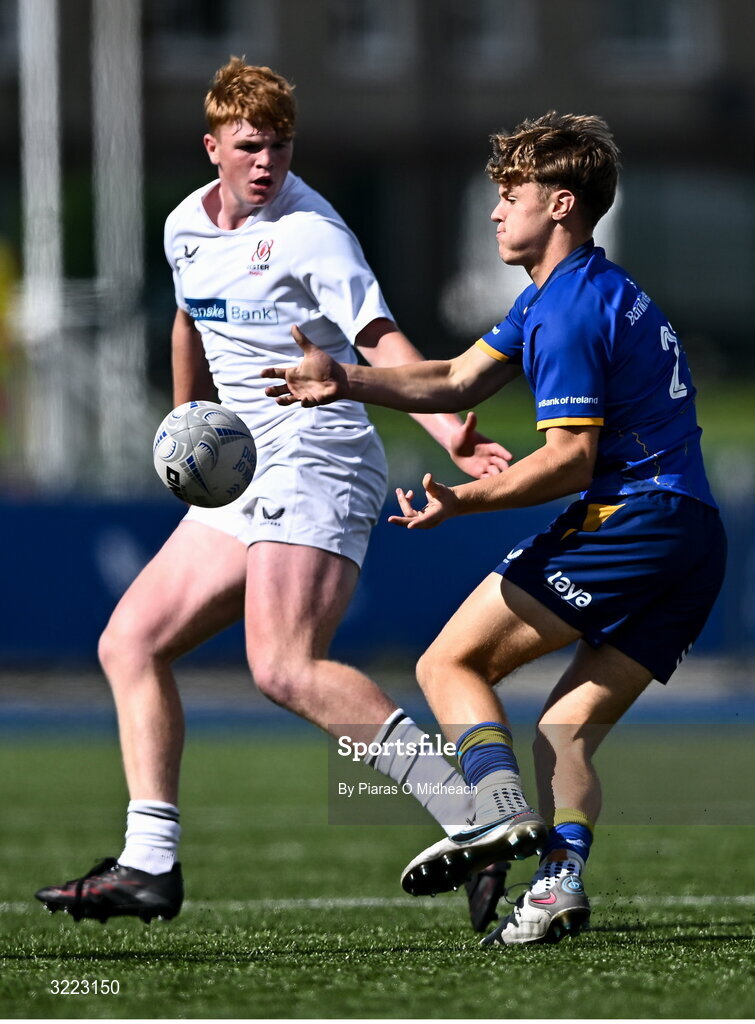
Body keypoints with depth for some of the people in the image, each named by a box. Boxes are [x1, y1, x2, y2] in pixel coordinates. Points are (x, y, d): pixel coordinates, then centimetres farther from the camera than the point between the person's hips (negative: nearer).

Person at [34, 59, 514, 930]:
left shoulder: (309, 231, -9)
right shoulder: (185, 229, 14)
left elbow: (381, 341, -18)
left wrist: (446, 429, -31)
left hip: (318, 461, -9)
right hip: (245, 478, 9)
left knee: (286, 669, -25)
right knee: (130, 642, 6)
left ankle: (473, 818, -29)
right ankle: (150, 865, 6)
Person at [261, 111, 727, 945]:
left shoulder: (570, 312, -10)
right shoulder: (557, 295, 24)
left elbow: (570, 460, -16)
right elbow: (458, 380, 22)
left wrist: (464, 500, -18)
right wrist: (345, 382, 12)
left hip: (627, 517, -10)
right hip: (696, 541, 10)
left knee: (451, 662, -3)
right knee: (564, 730, 9)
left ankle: (496, 811, -23)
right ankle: (559, 884, -10)